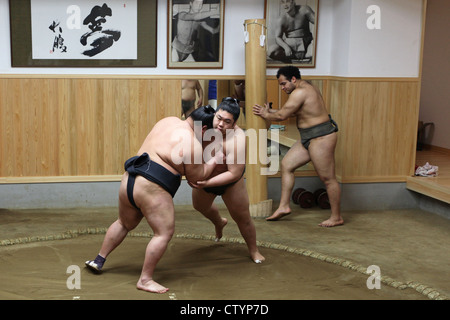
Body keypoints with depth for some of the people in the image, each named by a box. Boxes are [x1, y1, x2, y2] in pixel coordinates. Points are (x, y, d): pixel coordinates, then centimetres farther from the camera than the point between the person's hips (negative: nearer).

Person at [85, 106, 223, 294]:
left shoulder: (168, 121, 15)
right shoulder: (192, 144, -8)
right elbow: (197, 177, 2)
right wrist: (216, 160, 14)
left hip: (129, 180, 9)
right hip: (153, 188, -9)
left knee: (124, 223, 27)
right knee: (164, 233, -1)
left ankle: (98, 260, 36)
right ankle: (145, 280, -1)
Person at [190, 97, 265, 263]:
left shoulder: (236, 140, -38)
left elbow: (234, 174, -35)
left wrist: (208, 183, -40)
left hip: (229, 181, -6)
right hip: (204, 175, 6)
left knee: (242, 218, 0)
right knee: (200, 206, 29)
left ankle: (253, 250, 26)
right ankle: (219, 223, 62)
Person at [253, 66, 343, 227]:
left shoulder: (300, 92, -17)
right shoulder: (306, 88, 16)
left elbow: (282, 115, -17)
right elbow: (289, 111, 20)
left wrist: (266, 115, 2)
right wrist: (268, 111, 12)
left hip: (321, 137, -11)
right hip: (309, 138, 11)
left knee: (328, 178, -3)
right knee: (286, 164, 10)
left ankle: (337, 217, 8)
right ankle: (284, 206, 15)